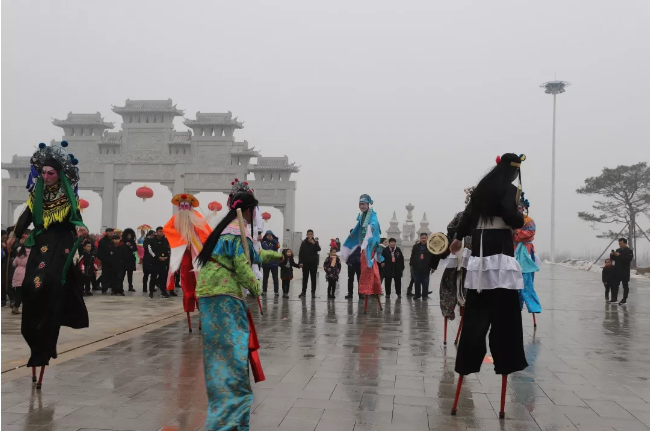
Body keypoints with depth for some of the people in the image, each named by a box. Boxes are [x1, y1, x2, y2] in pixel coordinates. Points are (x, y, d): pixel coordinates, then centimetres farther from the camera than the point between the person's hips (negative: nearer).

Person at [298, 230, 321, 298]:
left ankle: (313, 292, 11)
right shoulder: (304, 242, 0)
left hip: (313, 263, 0)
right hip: (305, 263, 0)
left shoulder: (315, 242, 2)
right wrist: (300, 262, -7)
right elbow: (300, 253, 0)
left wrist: (314, 243, -29)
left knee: (313, 278, 5)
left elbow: (319, 249, -14)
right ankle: (303, 292, 10)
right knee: (305, 278, 4)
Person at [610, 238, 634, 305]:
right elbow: (613, 259, 15)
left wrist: (619, 255, -25)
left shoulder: (629, 251, -5)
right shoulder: (618, 250, 13)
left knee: (625, 286, 1)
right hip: (617, 271, 6)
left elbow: (629, 259, -21)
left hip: (625, 271, -6)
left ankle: (624, 300, 4)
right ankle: (614, 298, 12)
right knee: (615, 285, 6)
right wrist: (612, 255, -6)